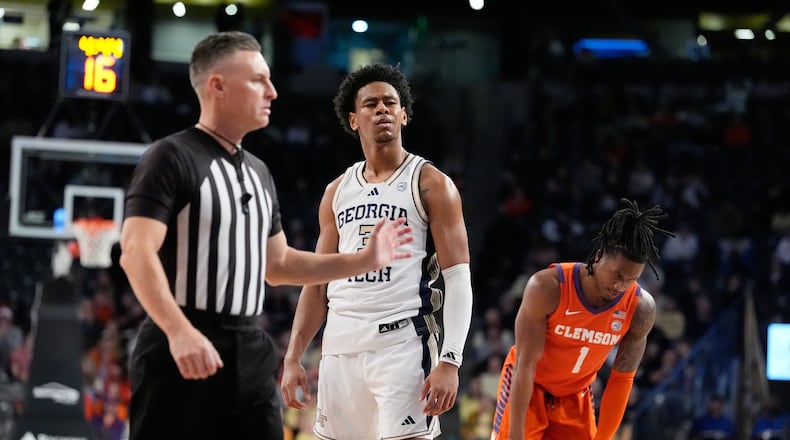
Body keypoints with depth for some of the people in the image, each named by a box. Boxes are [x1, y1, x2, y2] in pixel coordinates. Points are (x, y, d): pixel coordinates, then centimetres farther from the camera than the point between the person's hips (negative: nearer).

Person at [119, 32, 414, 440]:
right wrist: (179, 331, -32)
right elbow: (136, 253, -19)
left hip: (249, 354, 8)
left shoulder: (257, 172, 17)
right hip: (182, 353, -8)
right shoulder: (172, 158, -9)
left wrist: (363, 261, 19)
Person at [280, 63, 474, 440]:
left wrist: (450, 361, -18)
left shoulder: (431, 184, 0)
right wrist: (292, 358, 9)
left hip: (403, 342, -6)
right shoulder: (338, 192, 16)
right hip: (340, 347, 6)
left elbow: (458, 280, -6)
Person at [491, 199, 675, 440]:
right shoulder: (548, 287, -29)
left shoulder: (641, 309, -19)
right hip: (527, 388, -3)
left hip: (575, 397, 4)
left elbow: (622, 379, -8)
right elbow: (525, 364, -25)